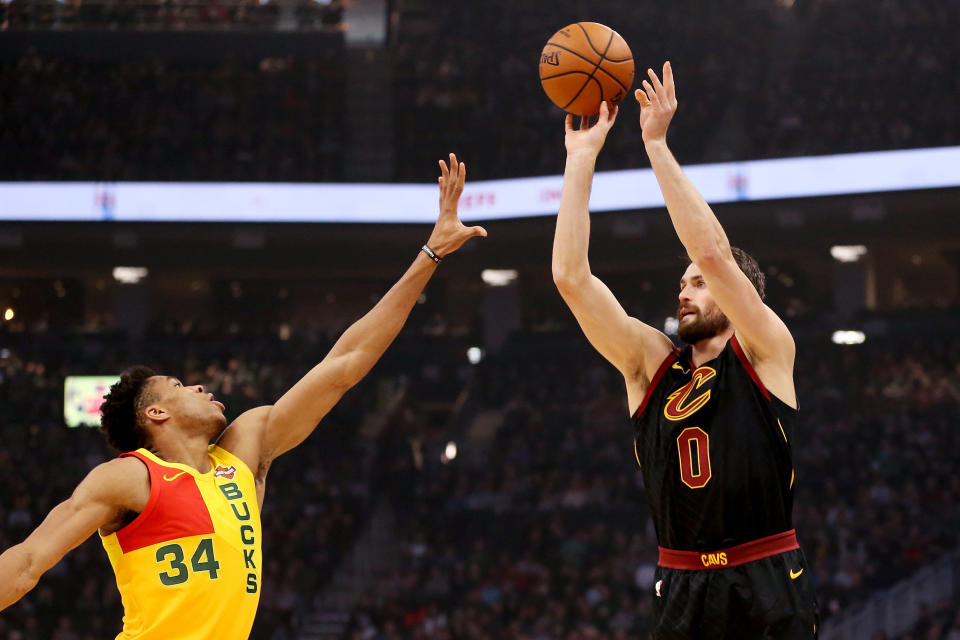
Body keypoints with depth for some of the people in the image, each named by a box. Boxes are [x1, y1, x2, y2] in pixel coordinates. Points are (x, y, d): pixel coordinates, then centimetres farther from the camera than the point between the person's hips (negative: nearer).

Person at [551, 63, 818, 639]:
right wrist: (582, 157, 1)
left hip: (770, 590, -4)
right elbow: (571, 276, 3)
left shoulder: (765, 353, 0)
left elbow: (712, 252, -14)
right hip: (681, 588, 4)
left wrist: (658, 144, -11)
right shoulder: (651, 364, 10)